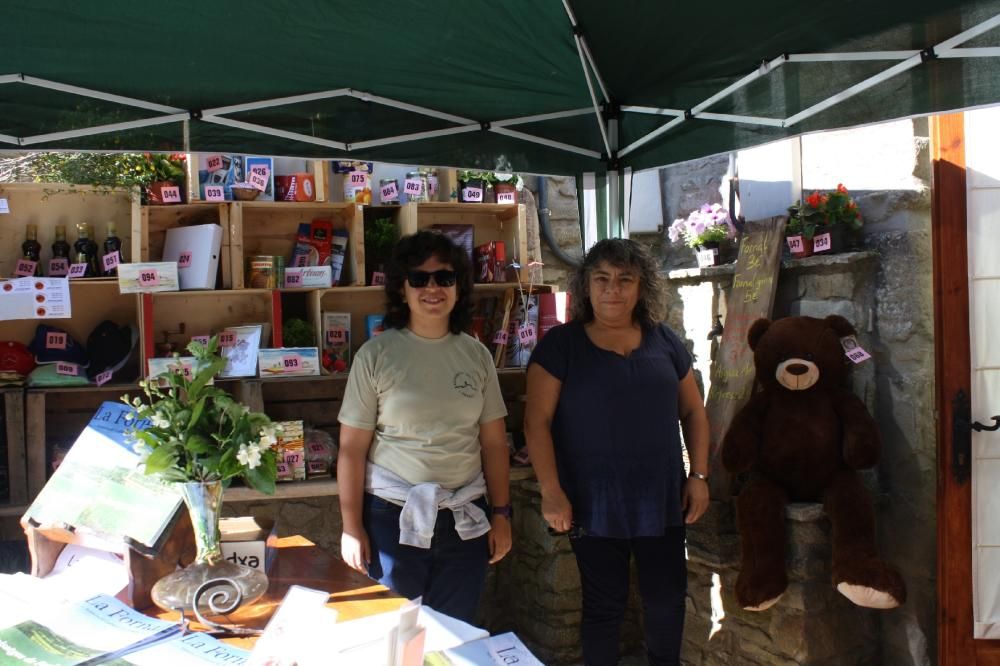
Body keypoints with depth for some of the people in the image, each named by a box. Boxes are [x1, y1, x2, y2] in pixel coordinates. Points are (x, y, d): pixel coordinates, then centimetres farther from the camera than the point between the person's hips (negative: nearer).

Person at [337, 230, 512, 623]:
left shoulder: (476, 355, 3)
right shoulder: (376, 355, -6)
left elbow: (493, 442, 7)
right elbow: (352, 448, -5)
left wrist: (501, 514, 5)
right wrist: (351, 527, -6)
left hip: (465, 520, 3)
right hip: (392, 518, -2)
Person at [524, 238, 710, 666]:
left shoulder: (663, 342, 6)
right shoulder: (560, 345, -5)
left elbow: (693, 411, 12)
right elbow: (537, 421, -8)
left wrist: (699, 475, 4)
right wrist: (551, 491, -15)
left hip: (660, 501, 4)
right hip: (595, 505, -3)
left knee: (668, 600, 14)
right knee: (604, 606, 10)